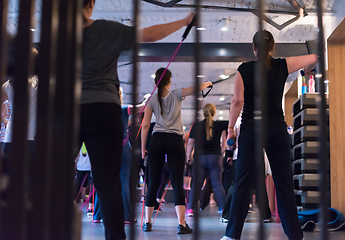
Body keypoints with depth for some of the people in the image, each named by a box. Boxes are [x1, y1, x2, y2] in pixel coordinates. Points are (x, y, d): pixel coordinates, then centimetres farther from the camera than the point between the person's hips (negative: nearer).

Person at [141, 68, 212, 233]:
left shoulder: (152, 99, 7)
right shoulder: (176, 95, 5)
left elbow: (145, 125, 3)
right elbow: (197, 88, 1)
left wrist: (143, 148, 7)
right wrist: (207, 84, 24)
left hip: (157, 140, 1)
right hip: (175, 141, -1)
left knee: (153, 182, 6)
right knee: (177, 183, -4)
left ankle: (147, 223, 11)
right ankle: (181, 224, -11)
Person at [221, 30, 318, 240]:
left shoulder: (244, 69, 0)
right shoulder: (282, 65, 4)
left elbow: (238, 101, -5)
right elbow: (315, 57, 13)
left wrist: (231, 127, 2)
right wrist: (308, 69, 34)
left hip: (251, 129, -1)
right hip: (277, 128, 1)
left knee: (243, 182, 0)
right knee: (284, 182, 7)